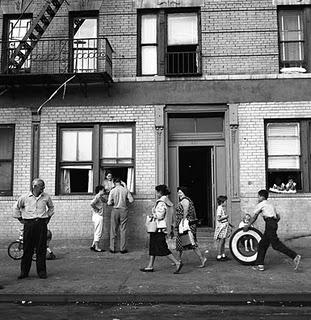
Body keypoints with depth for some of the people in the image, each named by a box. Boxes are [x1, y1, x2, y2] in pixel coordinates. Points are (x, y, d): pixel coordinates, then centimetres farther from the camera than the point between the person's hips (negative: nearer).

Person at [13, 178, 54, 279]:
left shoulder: (46, 197, 4)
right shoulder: (25, 197, 0)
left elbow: (51, 207, 23)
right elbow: (16, 207, 14)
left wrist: (48, 217, 15)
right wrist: (20, 219, 11)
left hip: (42, 224, 1)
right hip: (29, 224, -1)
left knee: (41, 249, 2)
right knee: (27, 249, 2)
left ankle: (42, 271, 10)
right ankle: (24, 272, 13)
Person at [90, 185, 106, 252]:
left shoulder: (101, 197, 14)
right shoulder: (98, 197, -15)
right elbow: (92, 204, -29)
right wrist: (97, 209, -17)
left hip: (98, 216, 10)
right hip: (98, 216, -10)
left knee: (97, 232, 17)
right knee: (98, 232, -2)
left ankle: (93, 246, 22)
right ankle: (97, 248, 4)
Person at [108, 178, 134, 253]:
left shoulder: (112, 191, -4)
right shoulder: (125, 190, -2)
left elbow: (109, 203, -6)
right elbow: (131, 200, -4)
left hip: (115, 210, 0)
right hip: (123, 210, 1)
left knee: (113, 230, 7)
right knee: (123, 230, 6)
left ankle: (112, 248, 10)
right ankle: (123, 249, 7)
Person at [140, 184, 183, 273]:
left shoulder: (161, 202, -16)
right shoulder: (167, 201, 12)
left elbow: (159, 215, -23)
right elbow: (169, 216, 15)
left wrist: (152, 215, -6)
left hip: (159, 228, -10)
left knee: (162, 248, -6)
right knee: (152, 246, 13)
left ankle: (177, 263, -6)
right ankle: (150, 266, 18)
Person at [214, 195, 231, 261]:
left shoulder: (222, 208, 14)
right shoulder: (219, 208, -15)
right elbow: (218, 218, -22)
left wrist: (228, 224, 20)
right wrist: (226, 216, -14)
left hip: (224, 227, 10)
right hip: (221, 227, -10)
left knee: (223, 241, 12)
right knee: (221, 241, -5)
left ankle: (223, 255, 18)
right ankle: (219, 256, 0)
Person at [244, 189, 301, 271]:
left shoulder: (261, 205, 2)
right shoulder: (270, 204, 25)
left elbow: (254, 217, 6)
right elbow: (278, 217, 23)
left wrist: (247, 226, 16)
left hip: (269, 223, -9)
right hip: (274, 223, 9)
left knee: (276, 244, -14)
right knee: (262, 244, 11)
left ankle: (295, 256, -19)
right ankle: (259, 264, 13)